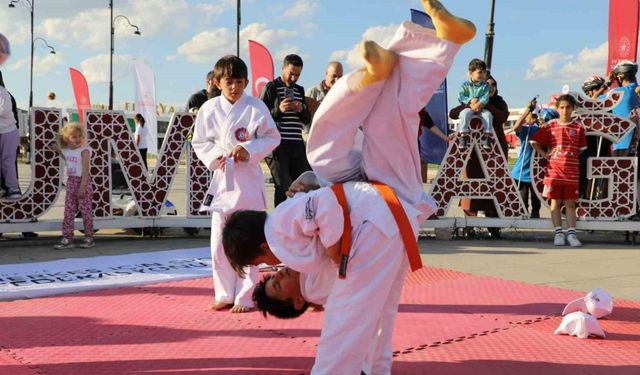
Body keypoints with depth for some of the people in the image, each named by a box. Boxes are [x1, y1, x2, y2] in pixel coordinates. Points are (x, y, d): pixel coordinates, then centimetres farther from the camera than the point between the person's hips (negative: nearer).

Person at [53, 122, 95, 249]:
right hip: (71, 182, 7)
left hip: (82, 182, -7)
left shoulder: (84, 150, -12)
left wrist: (82, 187, -21)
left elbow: (85, 170, -16)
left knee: (86, 210, 0)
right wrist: (58, 144, 19)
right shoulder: (66, 151, 7)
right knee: (68, 211, 5)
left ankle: (89, 238, 10)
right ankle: (67, 239, 8)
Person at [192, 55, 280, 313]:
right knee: (220, 242, 8)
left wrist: (248, 150, -15)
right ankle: (225, 294, 21)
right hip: (221, 178, 3)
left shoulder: (256, 107, -5)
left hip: (248, 180, -3)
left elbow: (272, 138, -1)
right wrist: (215, 158, -8)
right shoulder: (209, 109, 3)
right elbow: (200, 142, 10)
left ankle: (245, 297, 10)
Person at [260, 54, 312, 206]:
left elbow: (307, 119, 20)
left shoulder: (300, 90, 18)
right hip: (278, 145, -6)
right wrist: (279, 110, -20)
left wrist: (301, 110, -3)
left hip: (297, 144, 6)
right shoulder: (271, 88, 0)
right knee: (283, 187, -7)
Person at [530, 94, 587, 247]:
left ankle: (571, 233, 4)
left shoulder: (578, 128, 4)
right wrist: (545, 154, 0)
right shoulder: (550, 126, 3)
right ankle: (558, 233, 7)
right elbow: (534, 142, 7)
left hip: (572, 172, 0)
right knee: (555, 202, 3)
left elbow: (582, 149, 11)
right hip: (554, 170, 0)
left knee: (570, 203, 3)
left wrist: (572, 158, 0)